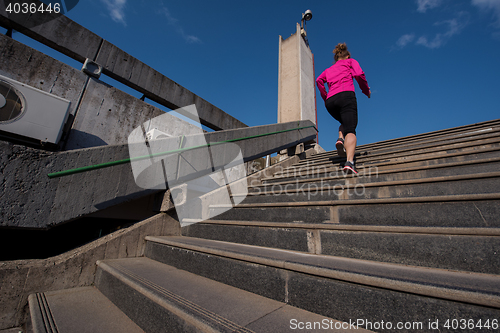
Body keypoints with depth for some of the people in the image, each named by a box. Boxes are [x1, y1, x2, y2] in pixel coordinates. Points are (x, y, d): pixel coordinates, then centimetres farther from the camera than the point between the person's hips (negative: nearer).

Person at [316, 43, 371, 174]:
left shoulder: (329, 69, 32)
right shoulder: (351, 61, 24)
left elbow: (319, 80, 12)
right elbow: (359, 74, 4)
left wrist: (325, 97, 18)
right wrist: (366, 90, 16)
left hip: (330, 101, 4)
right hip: (346, 95, -4)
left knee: (345, 123, 27)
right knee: (350, 130, -16)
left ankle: (340, 139, -4)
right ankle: (349, 162, -37)